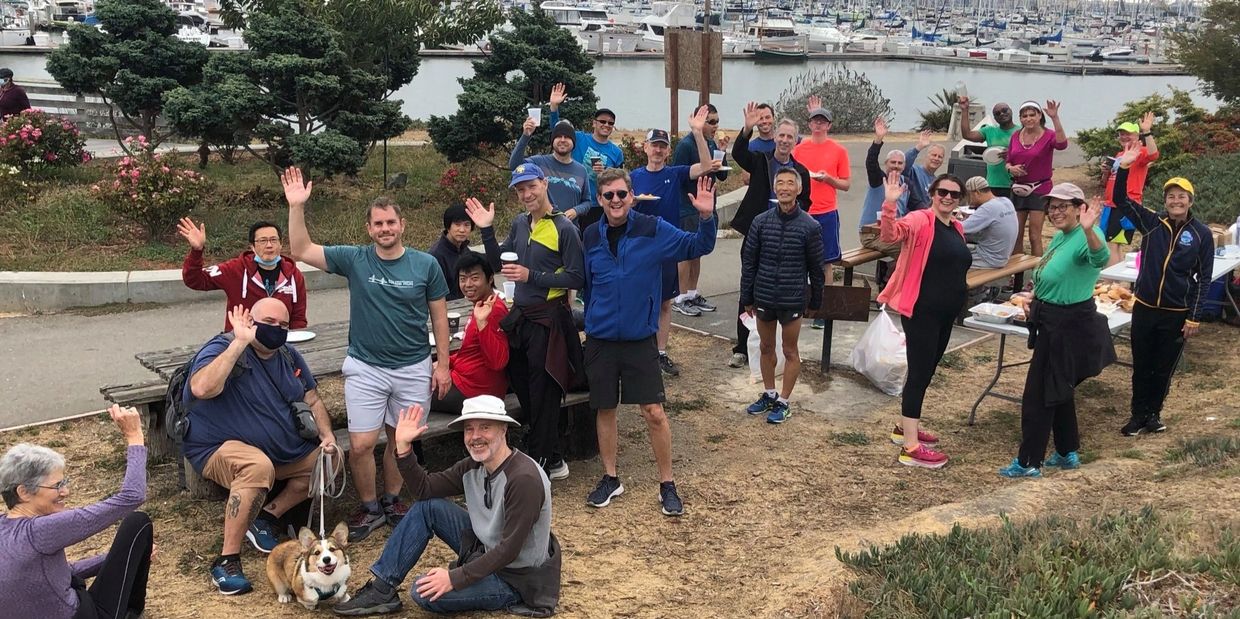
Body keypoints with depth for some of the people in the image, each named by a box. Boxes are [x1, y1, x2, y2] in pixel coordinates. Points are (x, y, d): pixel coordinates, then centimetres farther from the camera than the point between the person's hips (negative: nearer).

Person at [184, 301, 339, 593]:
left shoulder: (289, 356, 5)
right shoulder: (223, 349, -19)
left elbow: (313, 400, 14)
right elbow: (202, 389, -40)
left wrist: (328, 436, -3)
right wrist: (240, 342, -36)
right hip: (220, 449, -8)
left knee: (328, 459, 2)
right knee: (259, 466, -38)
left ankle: (267, 516, 1)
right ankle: (227, 559, -30)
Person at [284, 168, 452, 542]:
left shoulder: (425, 265, -3)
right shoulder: (354, 260, -3)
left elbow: (439, 317, 3)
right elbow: (301, 251, -6)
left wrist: (443, 364, 1)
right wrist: (296, 207, -17)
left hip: (414, 368, 0)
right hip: (366, 367, 0)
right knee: (361, 444, -5)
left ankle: (392, 501, 32)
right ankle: (369, 508, 16)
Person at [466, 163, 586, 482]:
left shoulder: (563, 228, -13)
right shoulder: (520, 224, 8)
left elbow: (577, 278, -16)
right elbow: (498, 263, 14)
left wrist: (532, 276, -20)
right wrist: (486, 230, 1)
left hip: (548, 320, -8)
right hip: (519, 317, 8)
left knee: (542, 396, 3)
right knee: (524, 391, 15)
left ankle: (538, 465, 15)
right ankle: (552, 459, 28)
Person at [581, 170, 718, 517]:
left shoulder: (653, 231, -7)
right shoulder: (591, 238, 1)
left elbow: (697, 246, -5)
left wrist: (706, 217, -22)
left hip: (640, 339, -2)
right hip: (600, 340, 2)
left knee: (654, 412, -3)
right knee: (605, 410, 10)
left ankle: (667, 485, 10)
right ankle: (610, 479, 26)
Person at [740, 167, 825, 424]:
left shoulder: (810, 226, -9)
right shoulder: (761, 222, -3)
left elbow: (816, 268, -1)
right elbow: (748, 262, 3)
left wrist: (816, 301, 3)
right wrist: (746, 298, 4)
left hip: (792, 299, -3)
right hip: (763, 297, 3)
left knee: (790, 351, 8)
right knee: (766, 347, 16)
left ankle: (784, 402, 20)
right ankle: (769, 394, 32)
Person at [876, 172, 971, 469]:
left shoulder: (957, 228, 12)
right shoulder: (920, 221, -13)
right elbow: (890, 234, -33)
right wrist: (890, 204, -47)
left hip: (946, 313, 9)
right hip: (921, 311, -9)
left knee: (926, 371, 18)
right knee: (920, 373, -8)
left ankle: (905, 427, 34)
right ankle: (910, 447, -5)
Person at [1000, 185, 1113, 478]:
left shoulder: (1085, 237, -22)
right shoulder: (1060, 236, 8)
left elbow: (1100, 259, -46)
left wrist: (1089, 231, -63)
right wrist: (1035, 300, 25)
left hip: (1069, 327, -10)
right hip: (1054, 322, 10)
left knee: (1039, 394, -2)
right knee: (1058, 390, 21)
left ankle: (1029, 462, 7)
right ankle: (1068, 453, 34)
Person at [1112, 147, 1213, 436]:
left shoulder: (1202, 234, -7)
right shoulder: (1152, 223, -3)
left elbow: (1204, 278, -3)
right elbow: (1120, 200, -9)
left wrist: (1195, 317, -7)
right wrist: (1124, 168, -24)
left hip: (1177, 314, -1)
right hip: (1144, 308, 2)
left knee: (1164, 368, 11)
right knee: (1141, 366, 11)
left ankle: (1153, 412, 29)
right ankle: (1138, 415, 24)